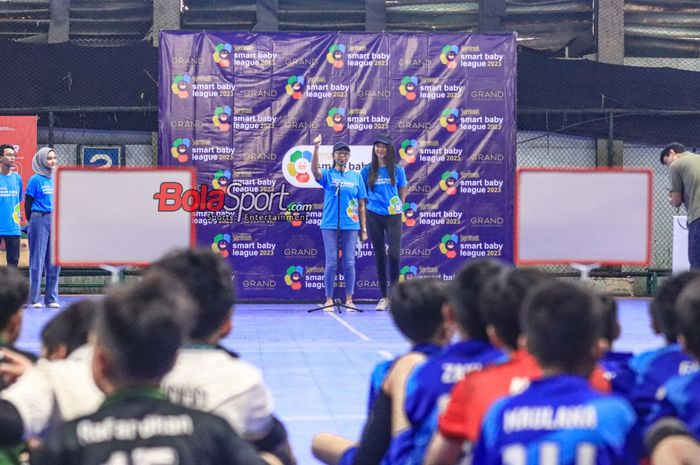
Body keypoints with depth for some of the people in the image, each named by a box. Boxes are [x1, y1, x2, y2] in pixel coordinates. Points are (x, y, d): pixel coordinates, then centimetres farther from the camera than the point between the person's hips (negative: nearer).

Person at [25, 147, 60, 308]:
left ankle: (52, 298, 13)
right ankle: (34, 299, 4)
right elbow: (28, 203, -2)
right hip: (39, 220, -5)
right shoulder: (36, 180, -5)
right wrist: (31, 222, 0)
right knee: (37, 260, -1)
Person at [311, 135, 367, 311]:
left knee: (349, 263, 2)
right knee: (331, 263, 0)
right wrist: (316, 148, -34)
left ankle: (349, 299, 11)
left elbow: (361, 205, 9)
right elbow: (315, 171, -21)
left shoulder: (356, 176, 8)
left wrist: (364, 229, 6)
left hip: (350, 225, 1)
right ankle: (329, 299, 8)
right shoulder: (327, 175, 4)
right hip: (330, 225, -1)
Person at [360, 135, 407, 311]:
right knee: (379, 255, 4)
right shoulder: (367, 170, 5)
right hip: (373, 216, 1)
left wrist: (398, 208, 2)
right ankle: (384, 297, 10)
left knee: (394, 253, -13)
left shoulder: (397, 170, 4)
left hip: (393, 216, -1)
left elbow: (402, 192, 12)